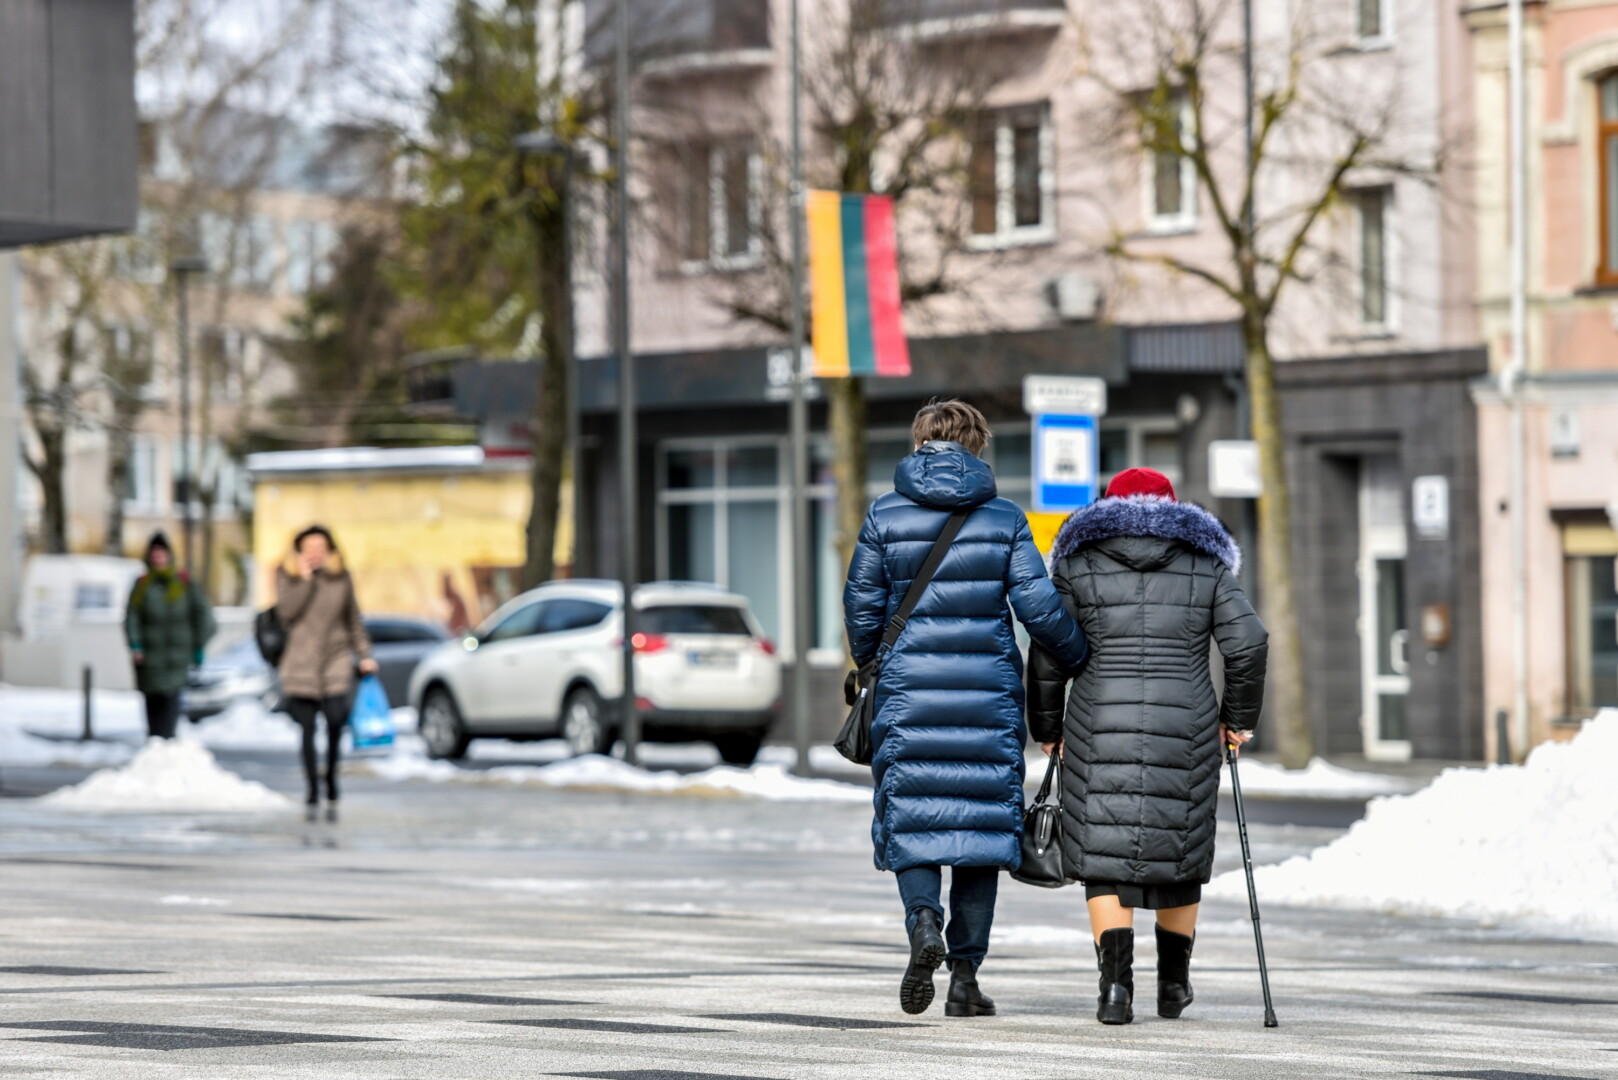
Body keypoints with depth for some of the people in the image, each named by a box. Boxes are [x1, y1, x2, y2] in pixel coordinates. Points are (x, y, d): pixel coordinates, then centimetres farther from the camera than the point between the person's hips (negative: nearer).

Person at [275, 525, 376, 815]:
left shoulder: (341, 578, 8)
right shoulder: (287, 576, 4)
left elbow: (354, 620, 15)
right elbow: (286, 611, -9)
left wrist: (365, 655, 11)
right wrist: (305, 579, -12)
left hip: (335, 661, 0)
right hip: (301, 666, 0)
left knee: (336, 722, -16)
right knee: (307, 731, 0)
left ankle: (332, 779, 4)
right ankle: (313, 794, 7)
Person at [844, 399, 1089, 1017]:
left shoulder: (885, 517, 1)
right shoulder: (1005, 519, 1)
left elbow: (862, 607, 6)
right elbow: (1039, 607, -4)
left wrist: (869, 666, 24)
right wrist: (1083, 660, 11)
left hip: (908, 689, 0)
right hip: (988, 697, 0)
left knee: (910, 818, 9)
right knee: (983, 820, 7)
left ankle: (923, 919, -20)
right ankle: (965, 976, 5)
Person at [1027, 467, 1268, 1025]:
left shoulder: (1078, 564, 6)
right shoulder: (1206, 564, 9)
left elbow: (1047, 654, 3)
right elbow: (1247, 643, 0)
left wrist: (1047, 728, 13)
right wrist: (1238, 719, 10)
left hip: (1099, 726, -1)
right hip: (1185, 727, 1)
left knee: (1106, 856, 1)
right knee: (1178, 850, 16)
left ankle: (1116, 980, -17)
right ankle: (1173, 984, 26)